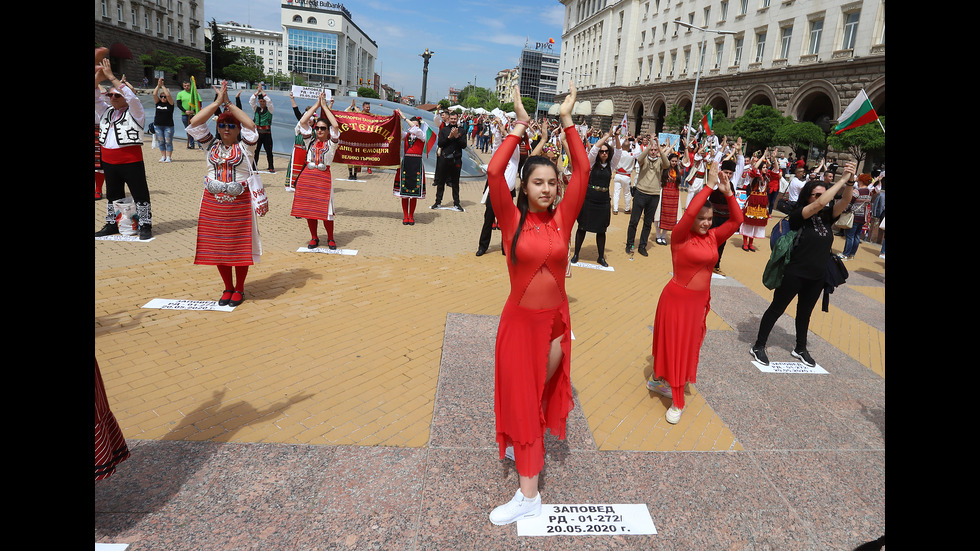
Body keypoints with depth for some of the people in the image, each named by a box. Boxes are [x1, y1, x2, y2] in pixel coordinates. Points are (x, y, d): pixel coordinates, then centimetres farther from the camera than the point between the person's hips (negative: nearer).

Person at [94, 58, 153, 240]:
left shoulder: (135, 112, -3)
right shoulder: (106, 111, 16)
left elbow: (130, 95, -17)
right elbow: (95, 97, 11)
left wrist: (111, 76, -16)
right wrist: (98, 78, -4)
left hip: (131, 159, -7)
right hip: (108, 160, 7)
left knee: (140, 193, -2)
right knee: (113, 194, 15)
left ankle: (145, 225, 5)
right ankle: (112, 225, 25)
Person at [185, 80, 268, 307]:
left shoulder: (245, 147, 0)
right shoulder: (212, 145, 9)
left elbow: (251, 126, -15)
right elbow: (194, 124, -2)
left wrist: (229, 104, -8)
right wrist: (217, 102, -5)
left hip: (240, 203, -3)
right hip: (213, 203, 4)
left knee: (240, 246, 2)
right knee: (217, 246, 7)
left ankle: (239, 289, 17)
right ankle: (228, 288, 22)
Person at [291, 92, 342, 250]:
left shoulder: (331, 143, 4)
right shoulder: (310, 141, 11)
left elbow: (336, 126, -11)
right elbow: (302, 122, 2)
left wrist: (325, 106, -3)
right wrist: (317, 104, 2)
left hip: (324, 177, -3)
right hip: (307, 176, 3)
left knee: (325, 209, -4)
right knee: (308, 208, 5)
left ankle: (330, 238, 13)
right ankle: (314, 238, 19)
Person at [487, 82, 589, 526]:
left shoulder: (562, 219, -3)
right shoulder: (512, 220, -9)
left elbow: (583, 171, -9)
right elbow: (494, 172, -21)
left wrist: (566, 121, -8)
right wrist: (520, 125, -15)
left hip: (556, 320, 2)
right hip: (520, 319, -2)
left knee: (543, 391, 16)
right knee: (522, 398, 8)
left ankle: (526, 442, 38)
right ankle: (529, 493, 24)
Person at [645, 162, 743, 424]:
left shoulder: (713, 237, 2)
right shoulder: (680, 236, -14)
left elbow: (737, 219, -2)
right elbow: (690, 212, -30)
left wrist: (727, 192, -11)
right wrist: (709, 186, -26)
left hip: (700, 299, 6)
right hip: (678, 298, -6)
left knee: (688, 345, 17)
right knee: (674, 346, 4)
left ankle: (658, 380, 38)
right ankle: (677, 403, 16)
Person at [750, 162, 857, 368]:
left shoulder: (827, 216, 2)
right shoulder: (798, 215, -14)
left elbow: (844, 201, -11)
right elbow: (819, 204, -29)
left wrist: (850, 182, -28)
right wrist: (842, 179, -25)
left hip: (818, 275, 6)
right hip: (795, 273, -6)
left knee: (805, 312, 21)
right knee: (777, 309, 5)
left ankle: (800, 349, 37)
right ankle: (758, 346, 15)